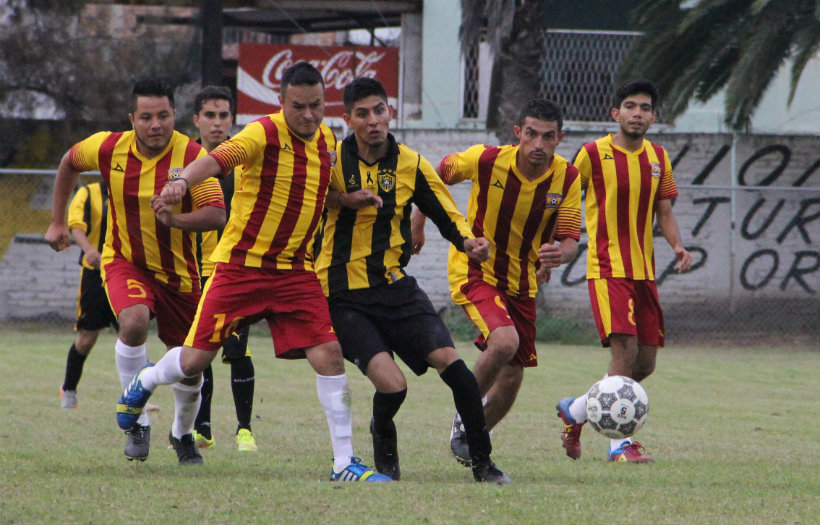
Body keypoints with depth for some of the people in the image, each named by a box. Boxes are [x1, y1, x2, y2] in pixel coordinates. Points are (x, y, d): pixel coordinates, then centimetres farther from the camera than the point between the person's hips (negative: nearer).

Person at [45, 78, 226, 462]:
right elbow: (69, 162, 11)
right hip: (124, 261, -1)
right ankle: (136, 420, -15)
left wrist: (176, 219, -42)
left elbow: (217, 214, -23)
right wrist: (58, 222, 13)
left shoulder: (192, 156, -18)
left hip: (177, 270, 1)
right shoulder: (109, 149, -11)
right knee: (134, 322, -31)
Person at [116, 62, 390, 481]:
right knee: (194, 360, -2)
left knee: (329, 354, -10)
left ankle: (344, 462, -3)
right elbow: (217, 159, -35)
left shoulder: (326, 139, 6)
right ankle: (145, 382, 34)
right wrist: (182, 182, -53)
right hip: (240, 265, -5)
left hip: (295, 270, 5)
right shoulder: (264, 134, -15)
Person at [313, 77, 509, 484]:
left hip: (395, 286, 2)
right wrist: (341, 199, -14)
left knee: (450, 362, -17)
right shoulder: (330, 159, -4)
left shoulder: (411, 165, 2)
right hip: (344, 295, -2)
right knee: (391, 385, -18)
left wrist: (468, 242, -15)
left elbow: (447, 216, 8)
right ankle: (383, 437, 18)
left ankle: (483, 462, -3)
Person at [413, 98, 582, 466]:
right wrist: (418, 222, 6)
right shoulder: (486, 160, -18)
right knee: (504, 341, -30)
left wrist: (558, 254, -33)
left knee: (510, 381, 7)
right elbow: (438, 175, 1)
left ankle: (470, 444, 33)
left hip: (521, 283, 5)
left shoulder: (567, 179, -11)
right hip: (474, 271, -5)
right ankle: (465, 416, -6)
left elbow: (570, 239, -11)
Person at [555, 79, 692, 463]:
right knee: (625, 350, -19)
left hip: (643, 272, 6)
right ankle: (620, 443, -12)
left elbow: (664, 211, 14)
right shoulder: (594, 154, -6)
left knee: (645, 363, 7)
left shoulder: (658, 158, 10)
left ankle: (575, 411, 28)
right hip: (607, 269, -6)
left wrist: (677, 246, -4)